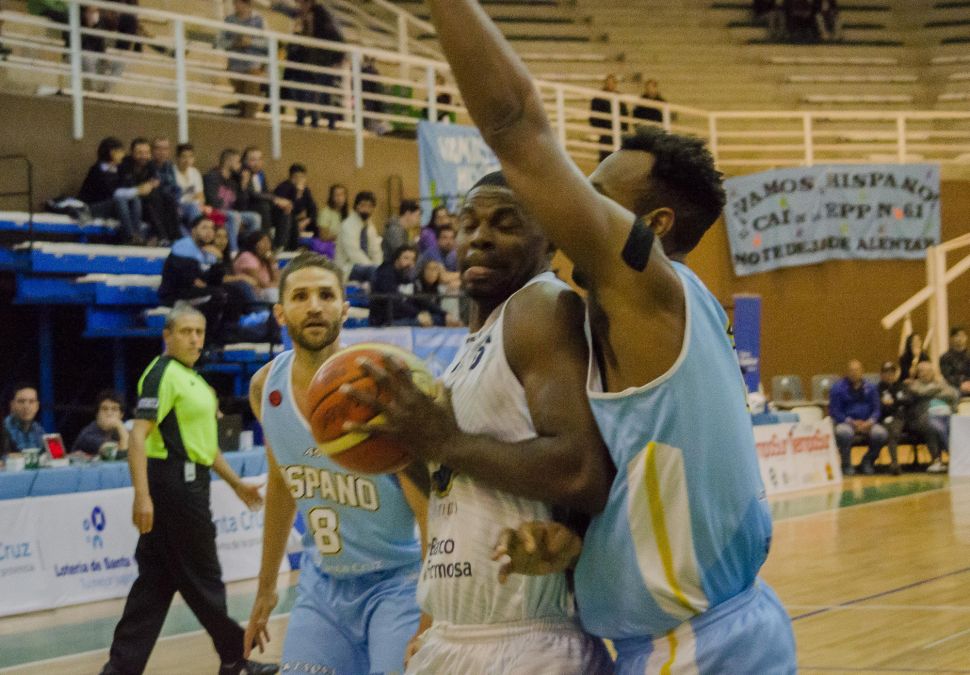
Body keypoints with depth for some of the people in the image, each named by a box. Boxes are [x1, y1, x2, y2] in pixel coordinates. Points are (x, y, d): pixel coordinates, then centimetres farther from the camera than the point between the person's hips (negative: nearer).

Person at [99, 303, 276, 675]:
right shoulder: (163, 374, -12)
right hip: (174, 482, -10)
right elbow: (138, 436, -20)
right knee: (202, 578, 3)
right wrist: (142, 495, -28)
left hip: (188, 484, 10)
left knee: (156, 581, 7)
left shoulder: (191, 377, 18)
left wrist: (235, 482, 29)